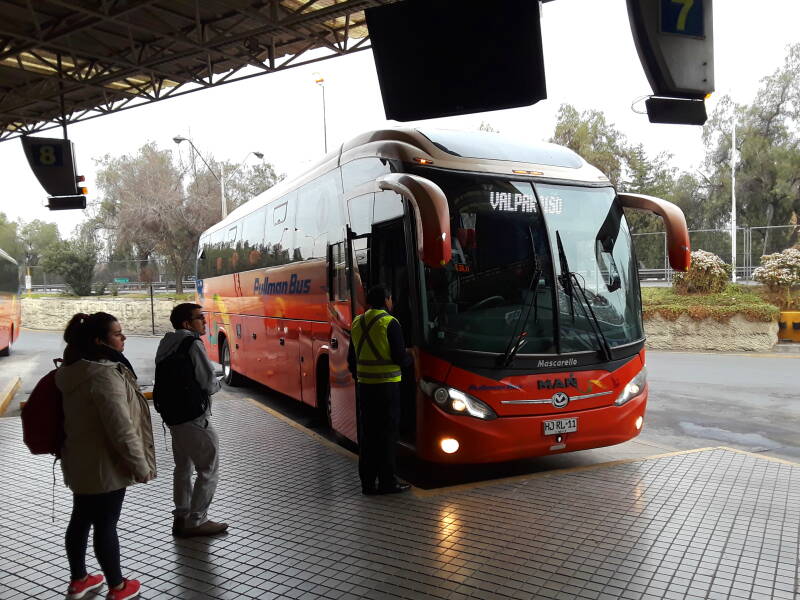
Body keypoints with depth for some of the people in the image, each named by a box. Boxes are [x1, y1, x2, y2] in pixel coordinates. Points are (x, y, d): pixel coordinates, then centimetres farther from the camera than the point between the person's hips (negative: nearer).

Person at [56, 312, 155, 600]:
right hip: (104, 466, -9)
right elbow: (121, 429, -27)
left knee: (80, 520, 20)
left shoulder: (76, 370, 4)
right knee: (105, 525, 5)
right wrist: (141, 466, -17)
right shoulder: (105, 375, -26)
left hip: (80, 462, 9)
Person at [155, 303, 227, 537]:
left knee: (183, 467, 20)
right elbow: (209, 384, -21)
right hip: (195, 418, -9)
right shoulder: (192, 344, -17)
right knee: (208, 470, 2)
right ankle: (196, 521, 7)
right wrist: (217, 384, 2)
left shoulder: (166, 344, 9)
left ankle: (181, 517, 27)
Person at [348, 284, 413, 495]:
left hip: (364, 385, 6)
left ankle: (368, 482, 16)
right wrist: (411, 357, 9)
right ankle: (387, 482, 7)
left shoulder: (357, 323, 9)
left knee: (367, 433, 10)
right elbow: (400, 357, -12)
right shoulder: (389, 323, -11)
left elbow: (352, 359, 14)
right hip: (386, 385, -6)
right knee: (386, 434, 1)